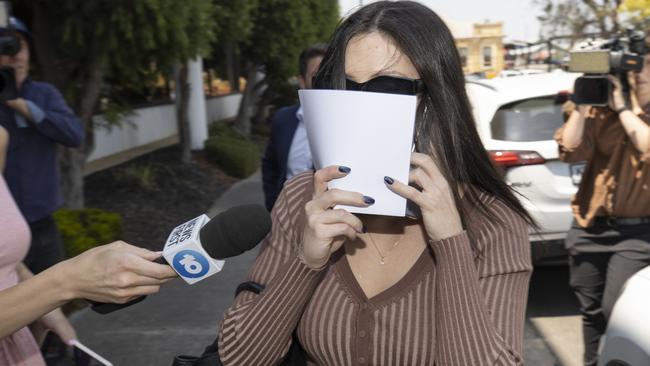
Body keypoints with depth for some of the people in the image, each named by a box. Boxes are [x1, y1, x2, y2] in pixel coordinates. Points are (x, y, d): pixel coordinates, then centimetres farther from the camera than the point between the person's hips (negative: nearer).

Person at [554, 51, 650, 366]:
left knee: (616, 311, -8)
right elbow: (570, 151, -6)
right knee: (591, 310, 14)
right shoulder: (601, 111, 5)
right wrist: (581, 105, -12)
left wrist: (622, 107, -17)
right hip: (590, 228, 3)